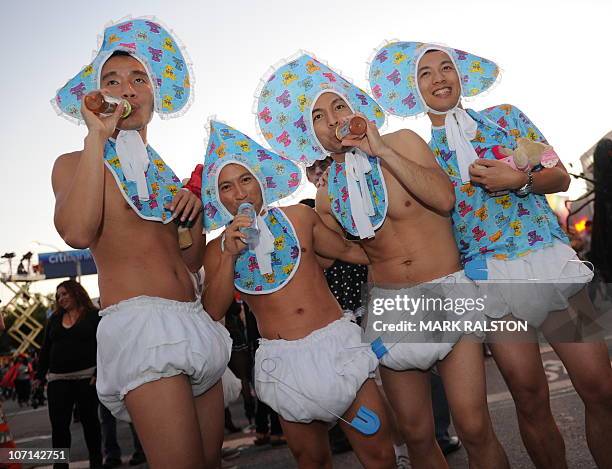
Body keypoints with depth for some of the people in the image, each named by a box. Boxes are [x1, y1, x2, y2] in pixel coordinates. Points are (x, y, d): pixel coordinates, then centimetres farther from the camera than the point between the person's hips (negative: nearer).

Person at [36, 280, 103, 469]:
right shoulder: (54, 319, 14)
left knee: (89, 420, 5)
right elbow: (46, 348, 15)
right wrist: (40, 374, 9)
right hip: (57, 379, 4)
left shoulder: (94, 316, -1)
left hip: (86, 377, -4)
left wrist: (99, 373, -15)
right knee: (58, 423, 1)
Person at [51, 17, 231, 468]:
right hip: (139, 320, -6)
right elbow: (78, 232, -18)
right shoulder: (75, 164, 4)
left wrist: (195, 212, 4)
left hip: (197, 323, 7)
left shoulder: (165, 172, 19)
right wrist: (98, 135, -10)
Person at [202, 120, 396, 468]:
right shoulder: (219, 249, 7)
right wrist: (229, 255, -12)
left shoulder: (298, 217, 7)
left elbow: (348, 250, 19)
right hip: (284, 360, 0)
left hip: (336, 343, 0)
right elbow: (213, 311, -3)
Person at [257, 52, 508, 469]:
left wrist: (380, 151, -17)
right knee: (417, 434, 7)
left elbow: (444, 199, -17)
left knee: (474, 428, -8)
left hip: (447, 292, -2)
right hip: (389, 305, 3)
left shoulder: (402, 143, -3)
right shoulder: (328, 193, 4)